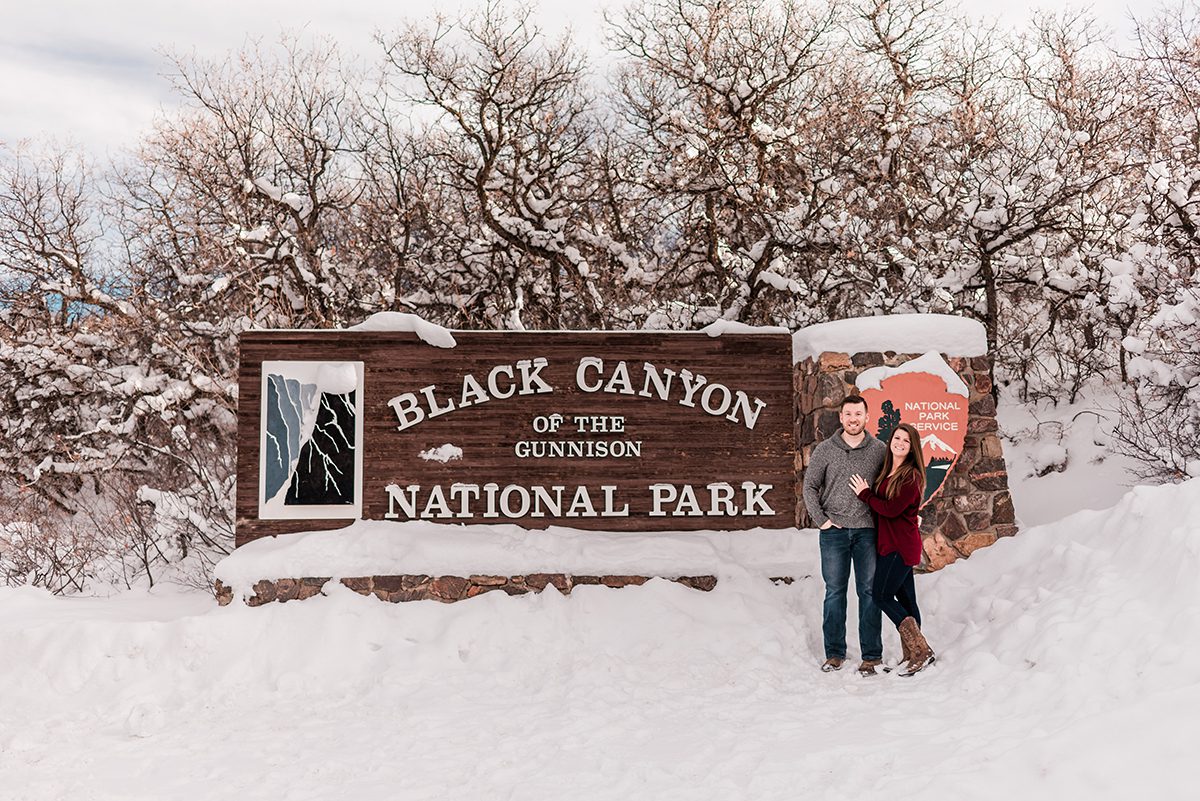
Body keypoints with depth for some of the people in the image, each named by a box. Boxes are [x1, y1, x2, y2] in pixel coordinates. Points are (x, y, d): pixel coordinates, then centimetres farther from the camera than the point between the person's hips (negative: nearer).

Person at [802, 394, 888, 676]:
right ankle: (834, 653, 14)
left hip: (867, 531, 0)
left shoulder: (879, 450, 3)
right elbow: (809, 486, 6)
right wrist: (821, 519, -2)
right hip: (834, 531, 1)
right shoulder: (825, 449, 3)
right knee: (834, 592, 6)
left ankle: (872, 655, 8)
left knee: (869, 592, 2)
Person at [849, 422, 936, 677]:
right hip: (892, 544, 9)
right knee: (904, 598, 10)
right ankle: (912, 656, 14)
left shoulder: (911, 476, -14)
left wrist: (865, 493, -8)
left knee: (881, 596, -8)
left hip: (900, 546, -9)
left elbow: (891, 509, -19)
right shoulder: (887, 472, 13)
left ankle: (921, 651, -7)